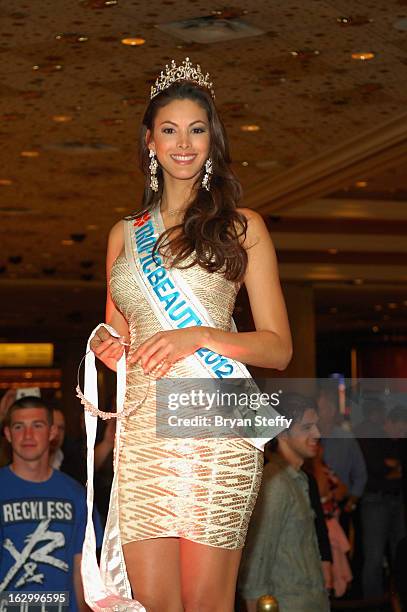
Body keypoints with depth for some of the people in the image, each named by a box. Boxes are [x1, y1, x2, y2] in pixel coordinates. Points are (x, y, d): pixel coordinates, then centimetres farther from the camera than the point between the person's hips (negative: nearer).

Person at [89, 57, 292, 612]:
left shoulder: (243, 227, 7)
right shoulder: (125, 234, 18)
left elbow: (278, 348, 3)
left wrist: (199, 336, -12)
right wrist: (108, 348, 3)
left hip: (217, 429, -3)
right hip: (141, 432, 3)